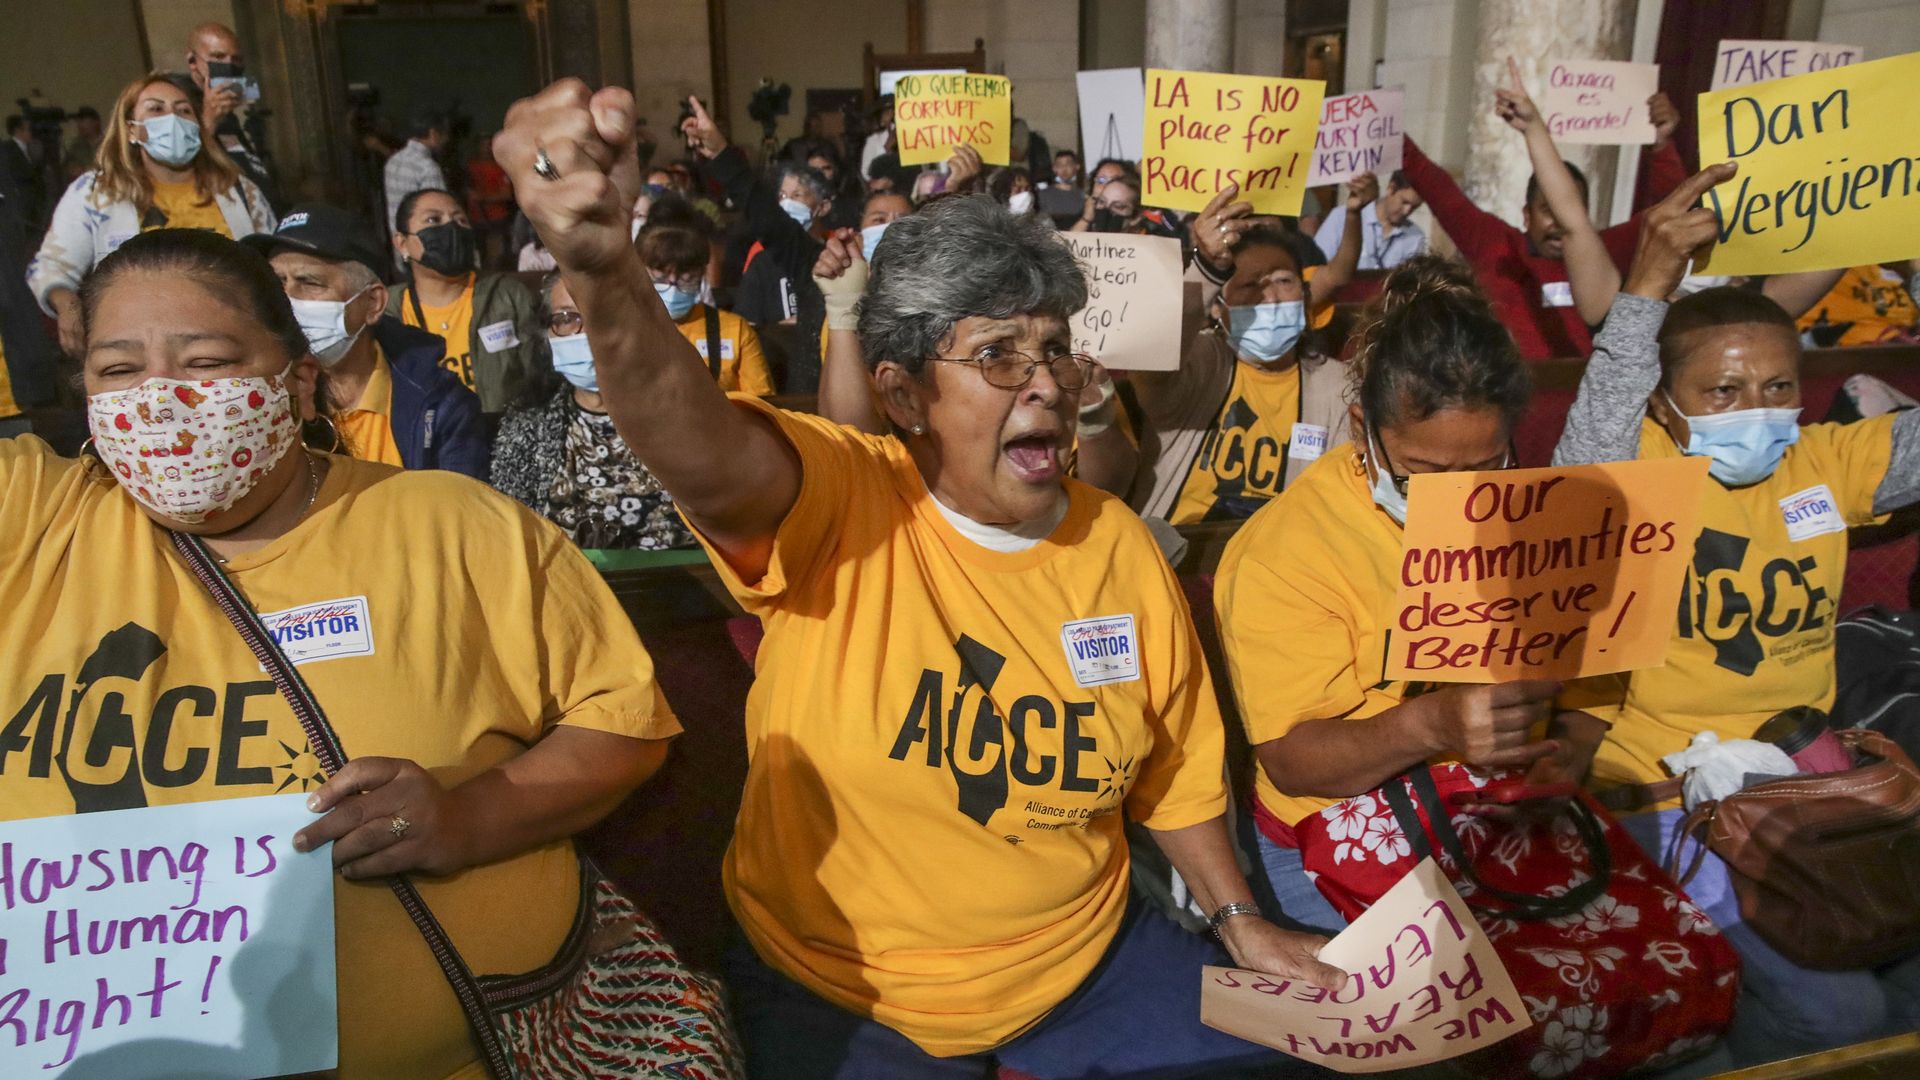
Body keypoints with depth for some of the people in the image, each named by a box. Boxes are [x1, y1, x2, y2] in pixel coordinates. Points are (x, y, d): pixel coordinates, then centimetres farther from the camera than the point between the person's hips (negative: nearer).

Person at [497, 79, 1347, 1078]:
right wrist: (605, 276, -61)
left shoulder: (1121, 549, -6)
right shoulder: (836, 507, -20)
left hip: (1088, 967, 4)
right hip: (835, 994, -3)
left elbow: (1174, 771, 8)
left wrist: (1239, 919, 2)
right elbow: (703, 455, -44)